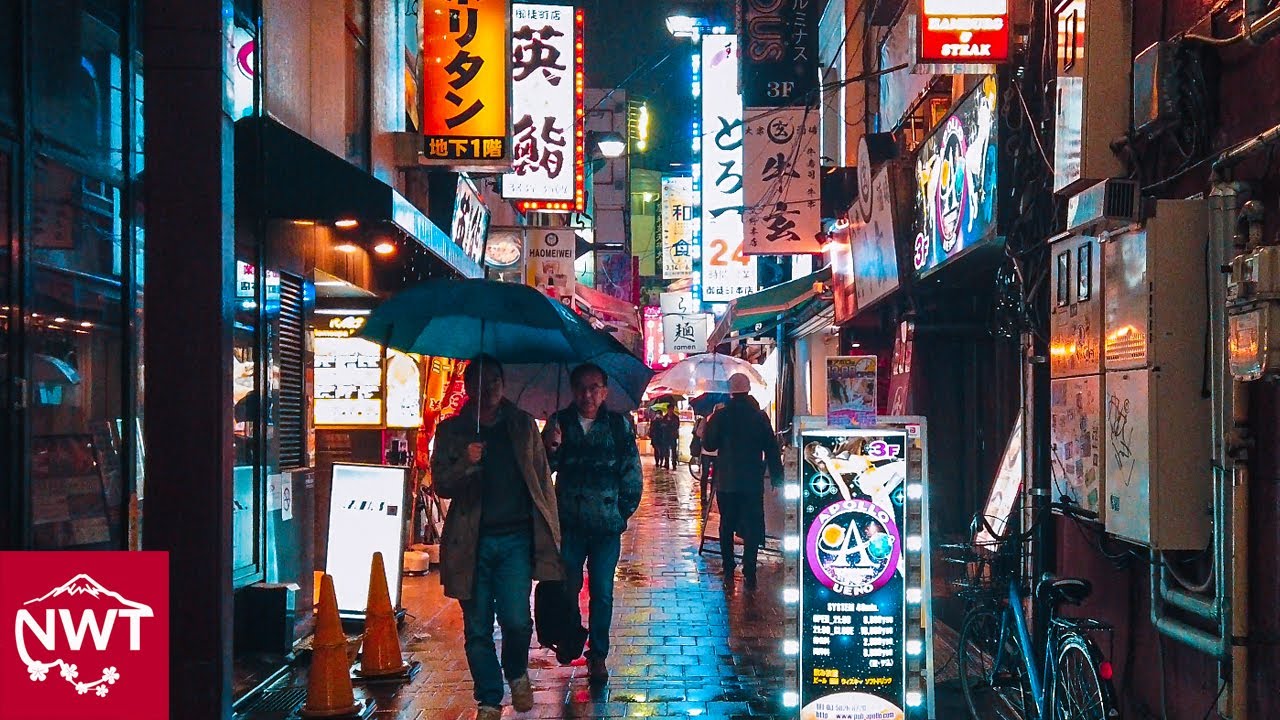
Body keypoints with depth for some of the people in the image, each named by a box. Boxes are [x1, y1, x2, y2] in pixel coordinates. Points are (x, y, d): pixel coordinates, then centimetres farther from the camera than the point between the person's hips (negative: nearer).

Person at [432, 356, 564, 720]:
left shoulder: (523, 424, 10)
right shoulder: (451, 430, 7)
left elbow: (542, 479, 11)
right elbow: (441, 485, 1)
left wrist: (550, 532, 6)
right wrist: (466, 464, -19)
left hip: (516, 538, 0)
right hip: (471, 541, 0)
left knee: (516, 619, -10)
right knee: (477, 628, 3)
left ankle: (517, 673, 21)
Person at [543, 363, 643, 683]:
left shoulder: (619, 425, -1)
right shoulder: (559, 422, 2)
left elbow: (632, 475, 3)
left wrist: (623, 513, 3)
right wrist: (550, 448, -23)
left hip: (607, 525, -1)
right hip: (569, 524, 1)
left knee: (602, 593, 3)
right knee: (567, 588, 5)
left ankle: (598, 655, 14)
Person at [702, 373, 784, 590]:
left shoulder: (720, 416, -6)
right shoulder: (759, 416, -4)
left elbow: (708, 444, 3)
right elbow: (771, 450, -2)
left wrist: (709, 423, 18)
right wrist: (777, 478, 5)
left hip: (726, 481, 1)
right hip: (753, 482, -1)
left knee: (727, 525, 14)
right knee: (752, 527, 1)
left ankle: (728, 571, 17)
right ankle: (749, 574, -7)